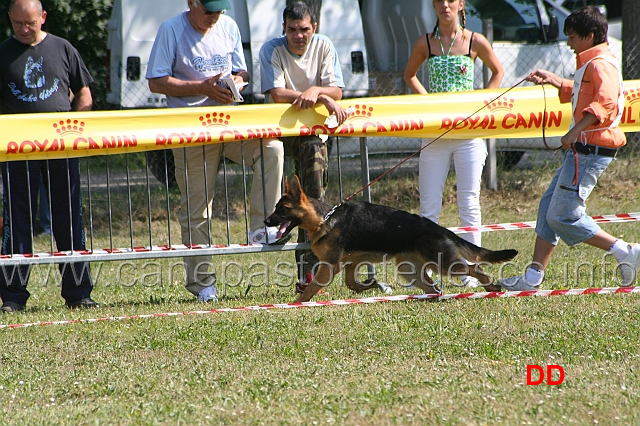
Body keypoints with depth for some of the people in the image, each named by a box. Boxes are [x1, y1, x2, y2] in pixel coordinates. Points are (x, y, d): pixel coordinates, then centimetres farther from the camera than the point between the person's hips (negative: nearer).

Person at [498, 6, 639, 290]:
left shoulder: (601, 65, -15)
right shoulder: (590, 64, 19)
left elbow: (605, 102, -32)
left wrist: (576, 130, -37)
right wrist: (552, 81, 30)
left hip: (591, 149, -11)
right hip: (580, 149, 11)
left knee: (563, 215, -11)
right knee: (549, 206, 11)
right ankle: (533, 277, 13)